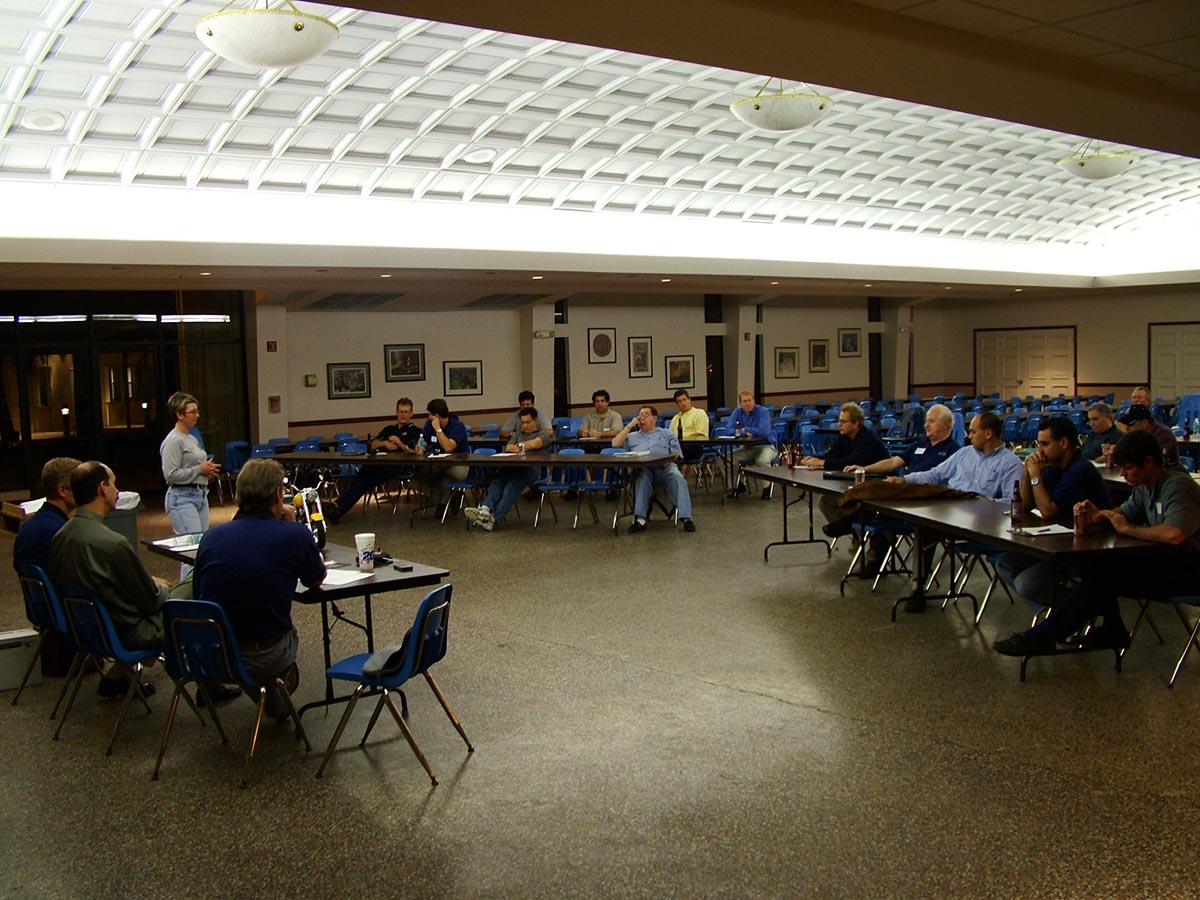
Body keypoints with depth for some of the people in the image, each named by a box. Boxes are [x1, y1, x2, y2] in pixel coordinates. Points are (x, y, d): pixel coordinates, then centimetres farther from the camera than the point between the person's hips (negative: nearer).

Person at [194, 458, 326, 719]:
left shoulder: (211, 538, -4)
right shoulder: (295, 535, -14)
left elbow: (197, 594, 11)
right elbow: (316, 580, 7)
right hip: (266, 659, -3)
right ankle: (275, 696, 39)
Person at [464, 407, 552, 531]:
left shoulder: (543, 434, 18)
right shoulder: (518, 434, 36)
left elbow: (535, 444, -5)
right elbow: (508, 448, 17)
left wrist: (519, 446, 5)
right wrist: (518, 449, -5)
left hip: (530, 469, -5)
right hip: (511, 466, 5)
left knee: (511, 488, -32)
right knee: (496, 483, -28)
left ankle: (494, 518, -49)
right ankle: (485, 509, -51)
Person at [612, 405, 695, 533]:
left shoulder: (666, 434, 28)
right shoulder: (633, 436, 33)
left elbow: (676, 453, 14)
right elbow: (616, 443, 16)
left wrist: (668, 461, -9)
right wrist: (630, 425, 19)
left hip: (665, 467, 0)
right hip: (642, 469, 0)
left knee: (678, 478, -33)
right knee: (643, 476, -37)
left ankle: (686, 518, -41)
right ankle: (640, 519, -48)